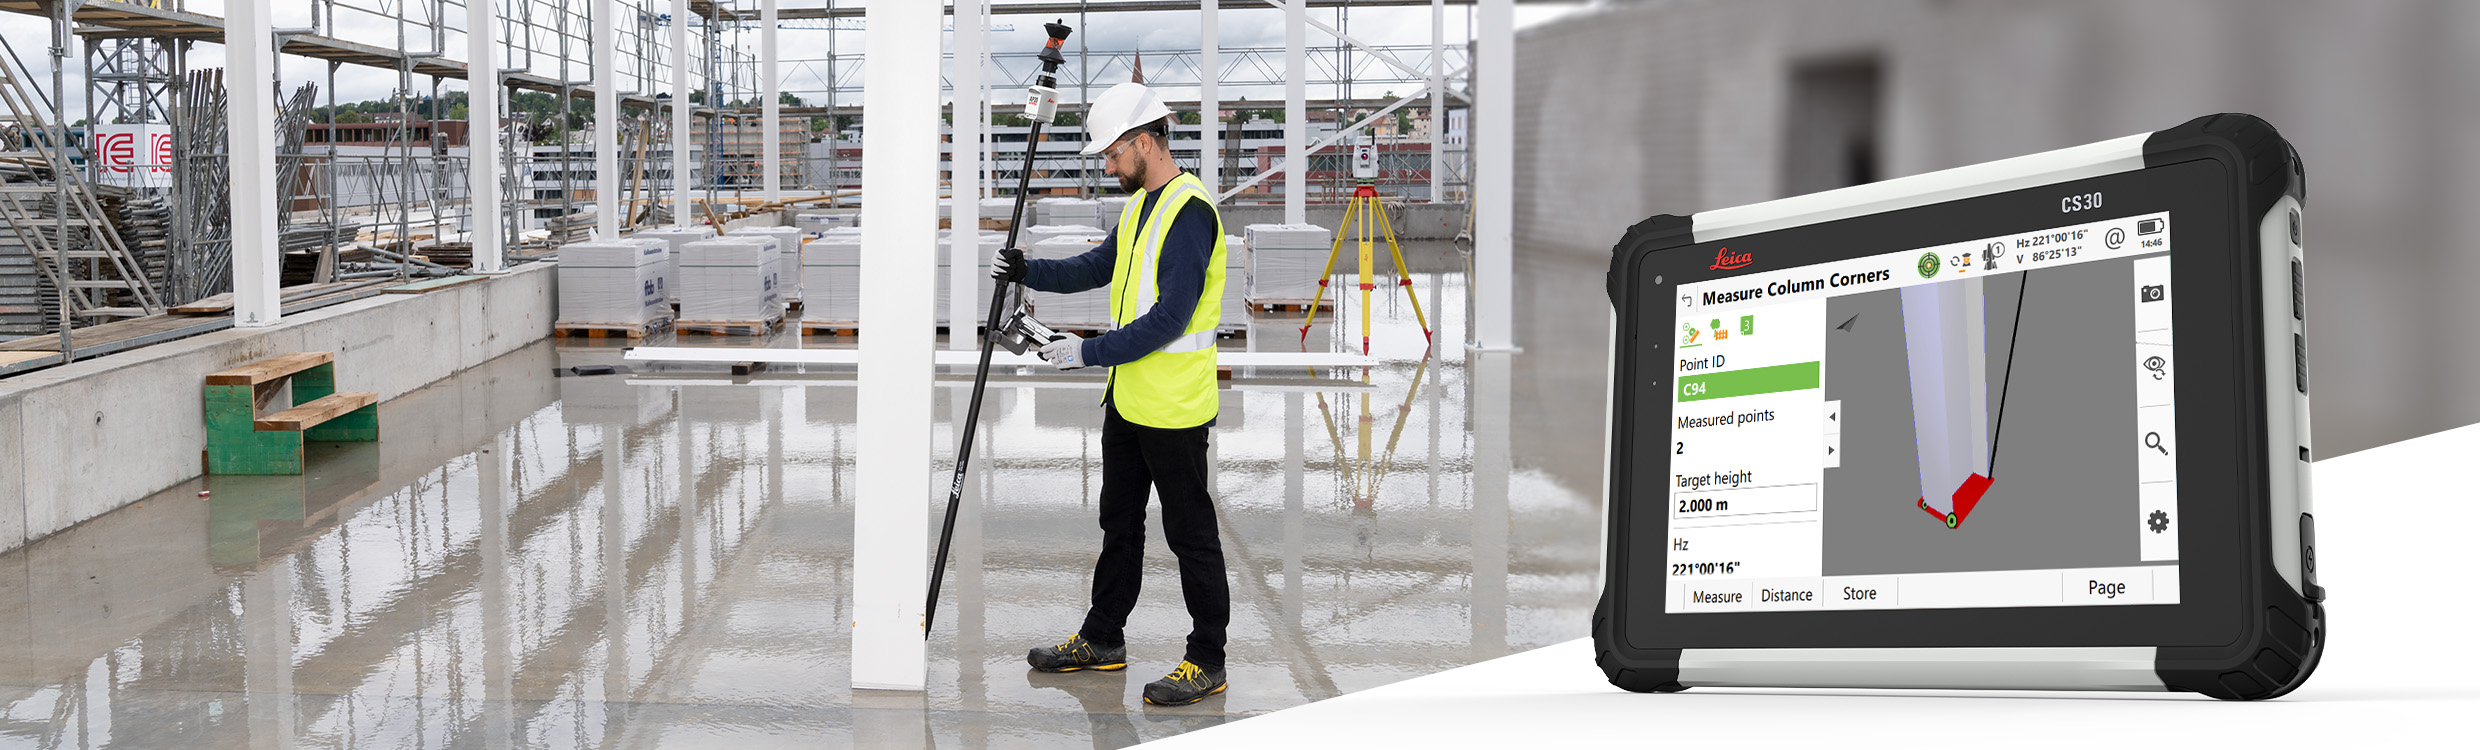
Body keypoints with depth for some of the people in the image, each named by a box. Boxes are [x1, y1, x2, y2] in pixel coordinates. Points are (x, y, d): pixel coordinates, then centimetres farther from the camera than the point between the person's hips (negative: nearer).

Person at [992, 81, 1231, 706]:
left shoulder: (1190, 210, -20)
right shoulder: (1141, 203, 11)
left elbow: (1171, 317, -24)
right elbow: (1101, 266, 19)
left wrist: (1091, 352, -22)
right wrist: (1030, 272, 4)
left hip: (1174, 408, -10)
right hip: (1127, 398, 10)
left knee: (1191, 534, 1)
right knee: (1119, 521, 19)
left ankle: (1208, 661, 11)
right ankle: (1102, 640, 31)